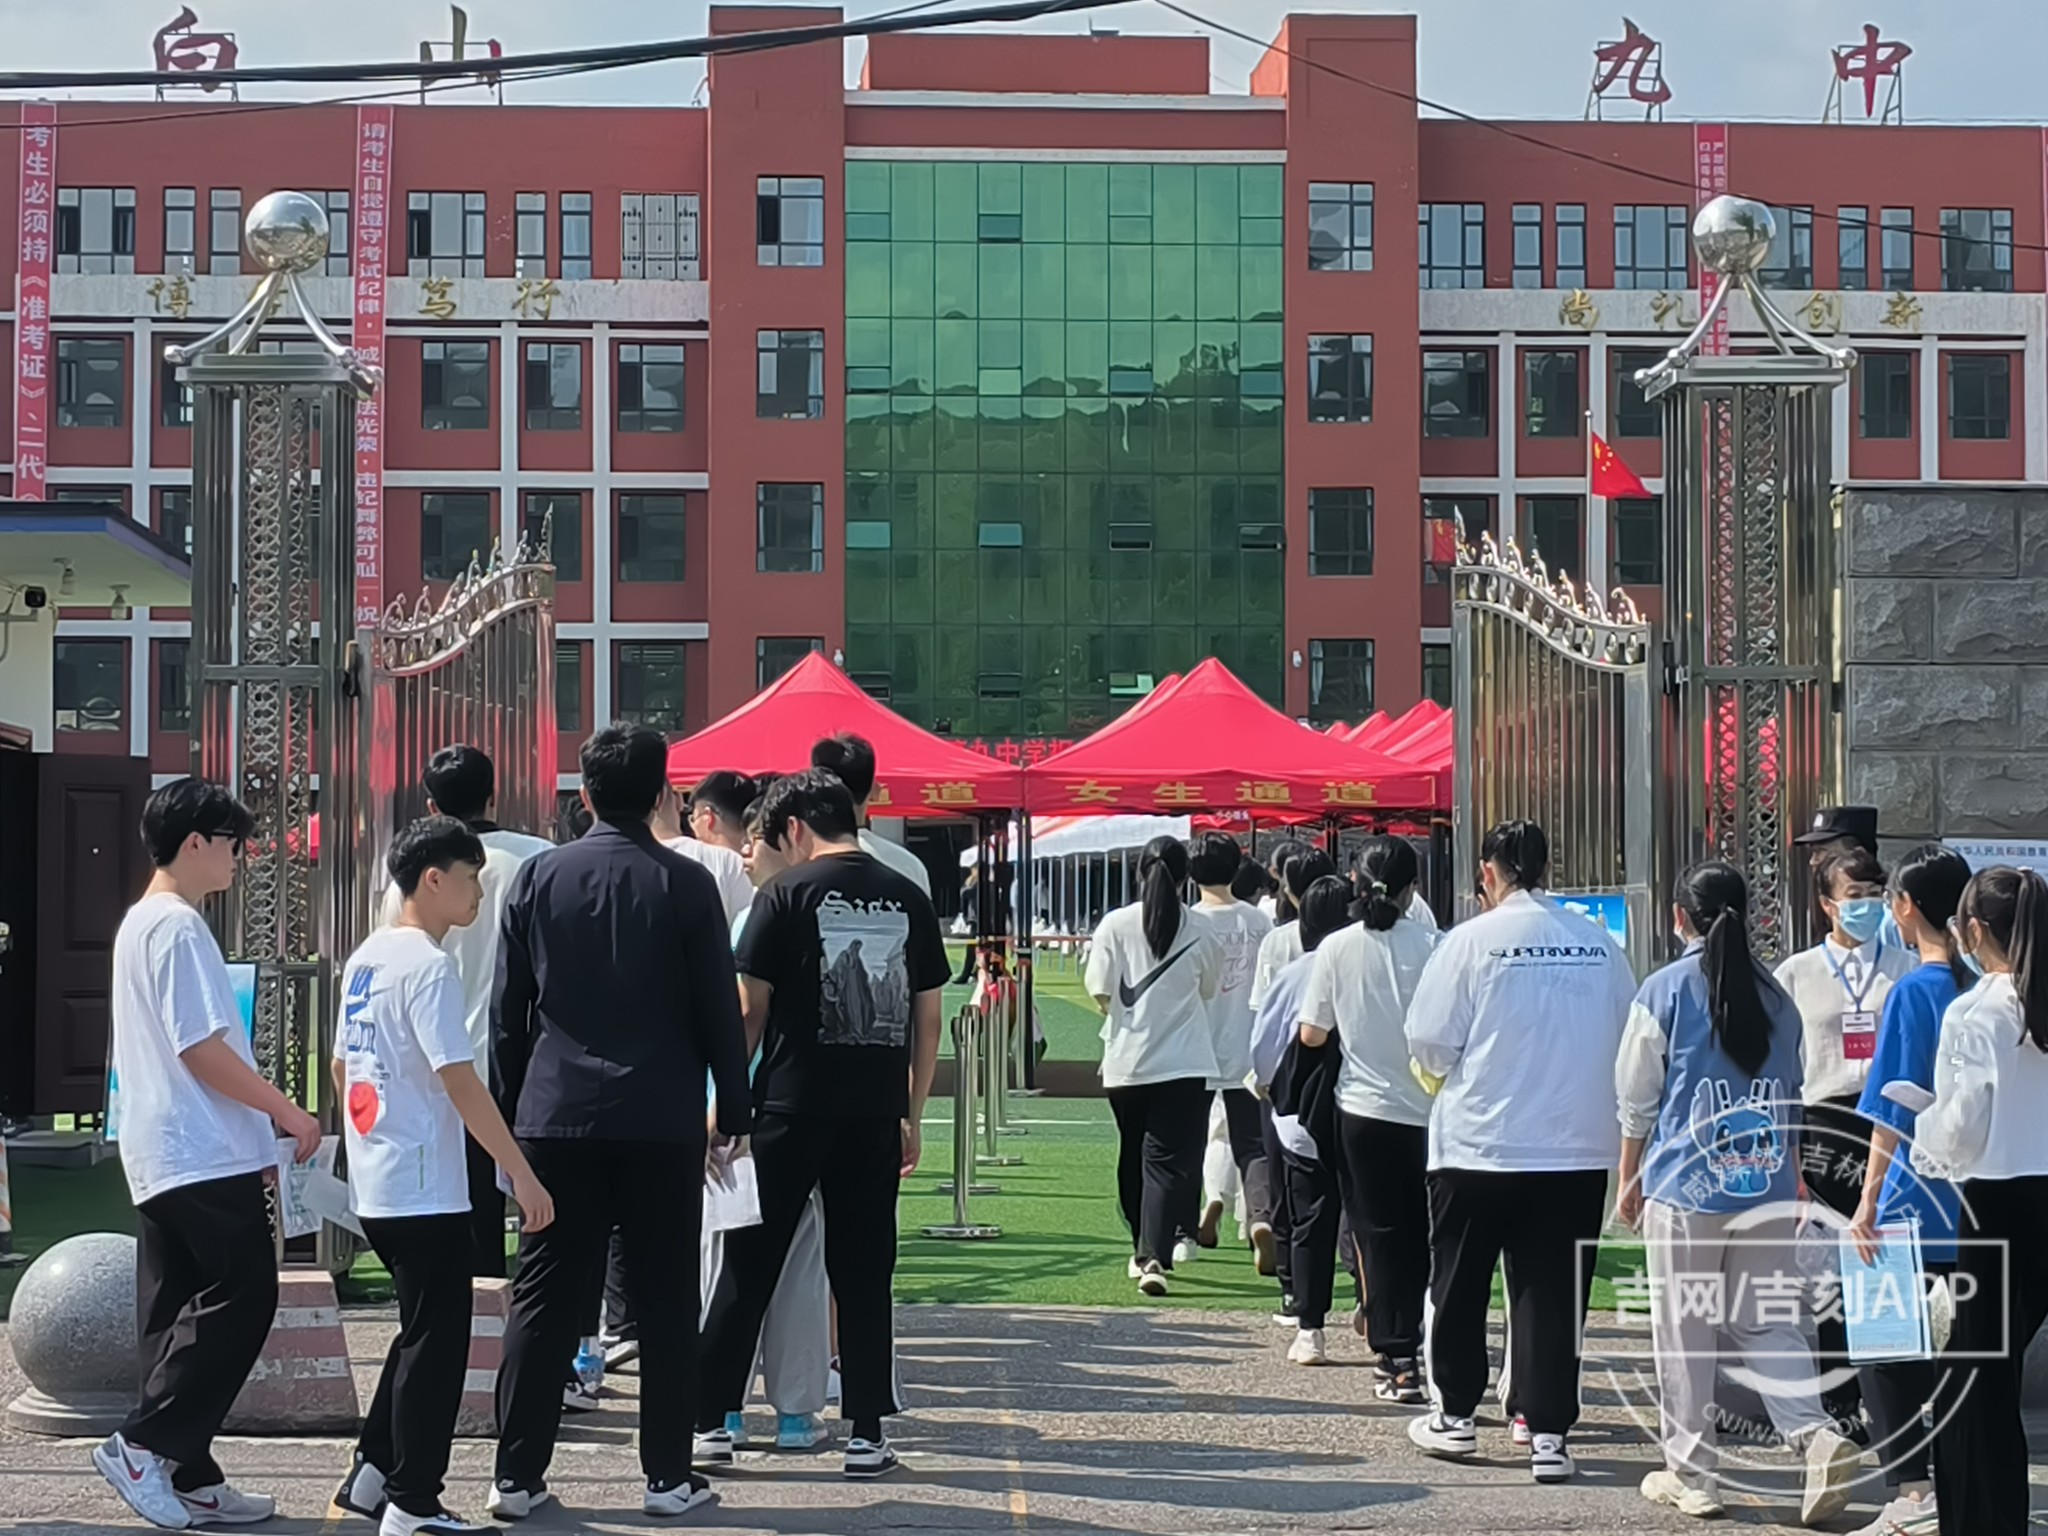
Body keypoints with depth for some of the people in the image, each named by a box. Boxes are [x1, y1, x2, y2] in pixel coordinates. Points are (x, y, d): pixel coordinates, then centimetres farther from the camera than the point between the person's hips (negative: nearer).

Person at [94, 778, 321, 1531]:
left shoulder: (139, 923, 18)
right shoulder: (179, 927, -14)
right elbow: (202, 1048, -19)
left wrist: (257, 1132, 23)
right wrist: (285, 1111, -11)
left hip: (161, 1157, 10)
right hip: (203, 1156, -10)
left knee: (178, 1314, 9)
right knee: (241, 1298, -8)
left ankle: (185, 1476, 10)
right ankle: (144, 1443, -9)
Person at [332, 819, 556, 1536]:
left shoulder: (366, 958, 11)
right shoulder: (429, 967, -16)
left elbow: (341, 1067, 18)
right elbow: (460, 1084, -21)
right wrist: (523, 1175, -18)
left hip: (374, 1187, 9)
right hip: (425, 1193, -9)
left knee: (419, 1333, 19)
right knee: (436, 1343, -1)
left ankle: (371, 1476, 22)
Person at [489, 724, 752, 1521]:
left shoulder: (538, 877, 3)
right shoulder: (685, 884, -4)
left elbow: (507, 1009, 7)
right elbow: (720, 1009, -2)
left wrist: (509, 1111, 14)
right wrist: (733, 1110, 8)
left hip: (556, 1118, 2)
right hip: (661, 1121, -2)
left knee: (543, 1300, 6)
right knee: (665, 1304, 5)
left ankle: (517, 1475, 7)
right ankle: (668, 1476, 8)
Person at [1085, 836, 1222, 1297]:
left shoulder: (1116, 925, -6)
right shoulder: (1200, 931, -5)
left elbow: (1098, 990, -5)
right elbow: (1208, 989, 8)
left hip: (1125, 1063, 2)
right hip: (1183, 1064, -2)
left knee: (1133, 1157, 18)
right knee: (1169, 1162, -3)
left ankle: (1142, 1251, 30)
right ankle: (1154, 1256, -19)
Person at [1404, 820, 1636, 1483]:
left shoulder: (1472, 940, -10)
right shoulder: (1600, 945, 0)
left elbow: (1429, 1043, -8)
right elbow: (1629, 1044, 9)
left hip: (1479, 1142, -2)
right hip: (1580, 1147, 2)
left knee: (1460, 1285, 15)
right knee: (1554, 1292, 6)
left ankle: (1455, 1415, 25)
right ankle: (1548, 1434, 2)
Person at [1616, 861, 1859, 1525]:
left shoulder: (1665, 990, -5)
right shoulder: (1774, 996, 7)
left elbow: (1637, 1098, 0)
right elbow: (1791, 1100, 12)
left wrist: (1628, 1182, 10)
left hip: (1685, 1188, -4)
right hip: (1768, 1189, 4)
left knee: (1683, 1333, 5)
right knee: (1765, 1322, 8)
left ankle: (1692, 1474, 11)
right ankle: (1817, 1435, -12)